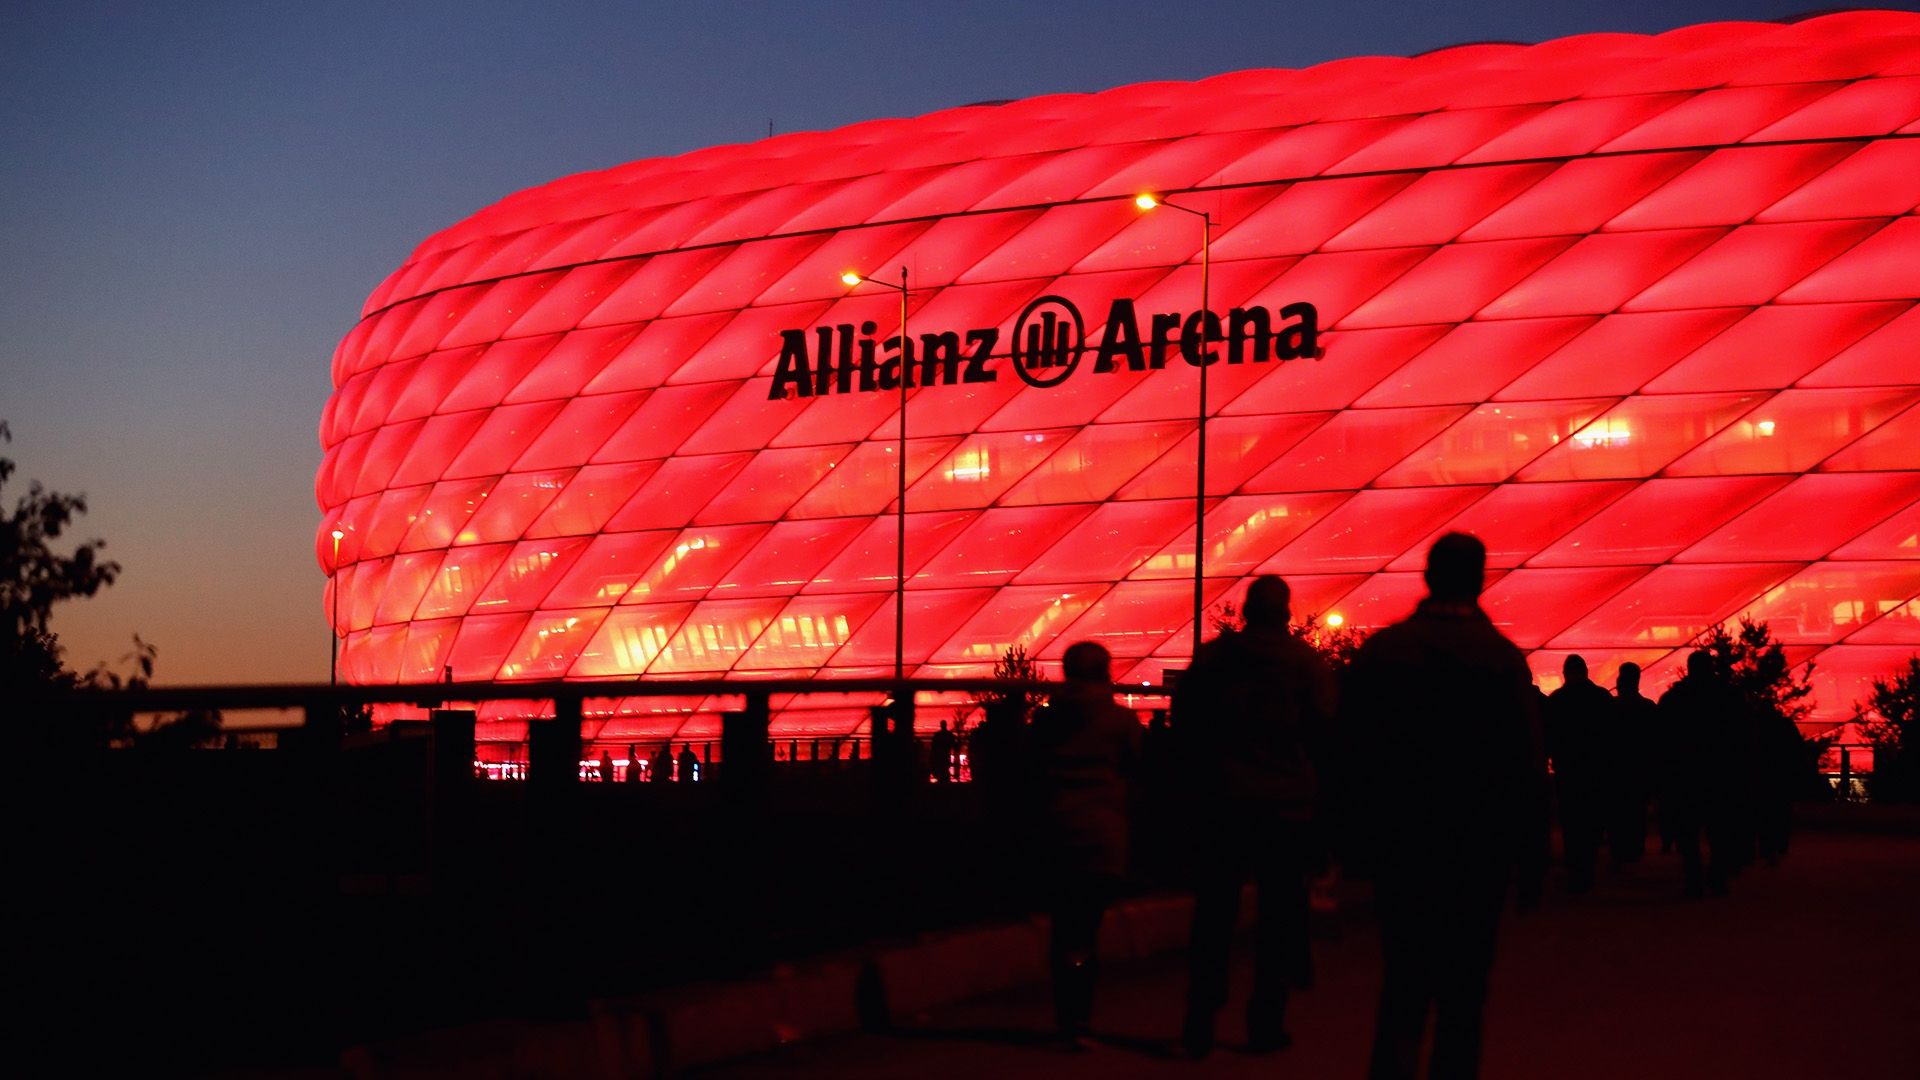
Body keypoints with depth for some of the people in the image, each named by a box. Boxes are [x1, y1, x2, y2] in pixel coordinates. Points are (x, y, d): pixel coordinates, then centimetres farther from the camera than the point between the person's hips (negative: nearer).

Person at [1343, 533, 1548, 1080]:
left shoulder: (1379, 649, -2)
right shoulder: (1503, 658, -9)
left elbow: (1350, 742, 2)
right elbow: (1529, 767, -9)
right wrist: (1533, 860, -3)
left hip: (1398, 840, 2)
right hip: (1480, 846, -2)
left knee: (1404, 983, 7)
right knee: (1463, 990, 10)